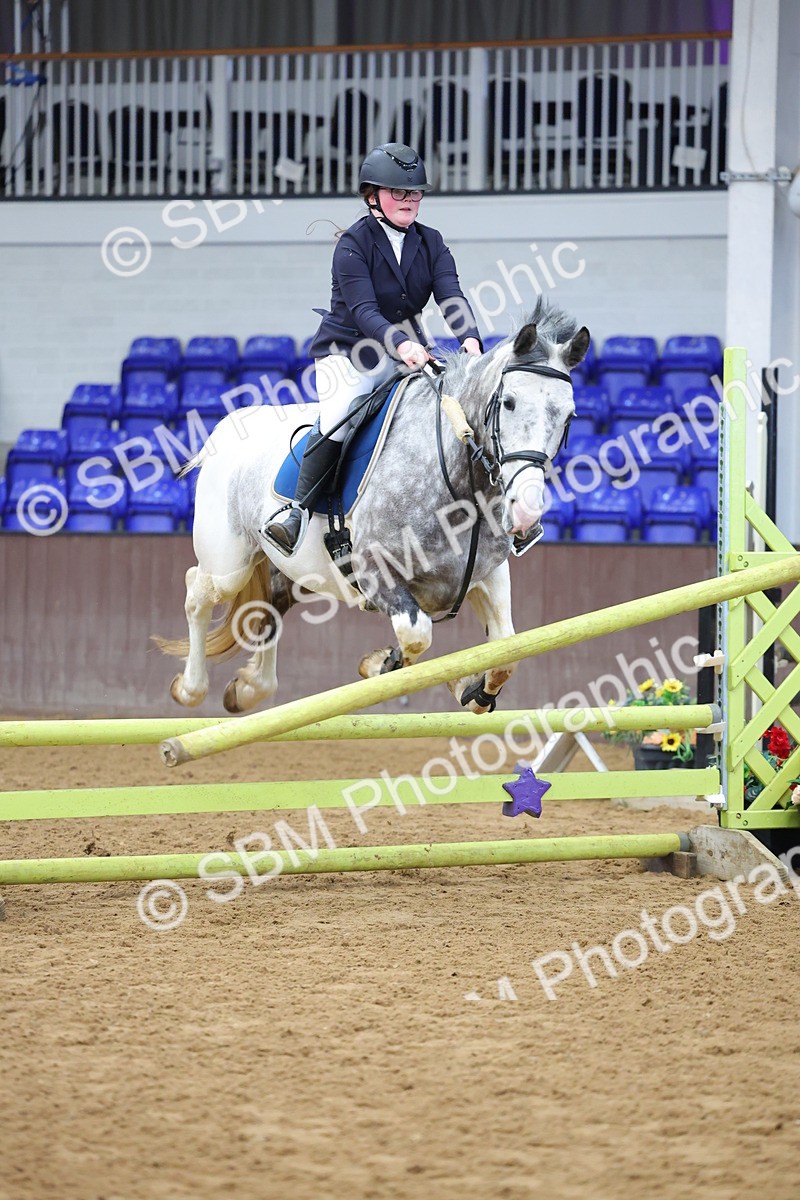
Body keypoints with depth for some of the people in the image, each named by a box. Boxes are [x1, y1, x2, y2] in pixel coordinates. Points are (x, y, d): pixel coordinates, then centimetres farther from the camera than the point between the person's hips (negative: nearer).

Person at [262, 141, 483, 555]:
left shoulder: (431, 243, 3)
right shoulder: (354, 243, -12)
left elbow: (451, 296, -12)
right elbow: (363, 310, -23)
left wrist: (469, 339, -33)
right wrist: (401, 345, -41)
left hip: (407, 355, 6)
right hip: (348, 352, -6)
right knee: (337, 421, -30)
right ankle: (298, 510, -19)